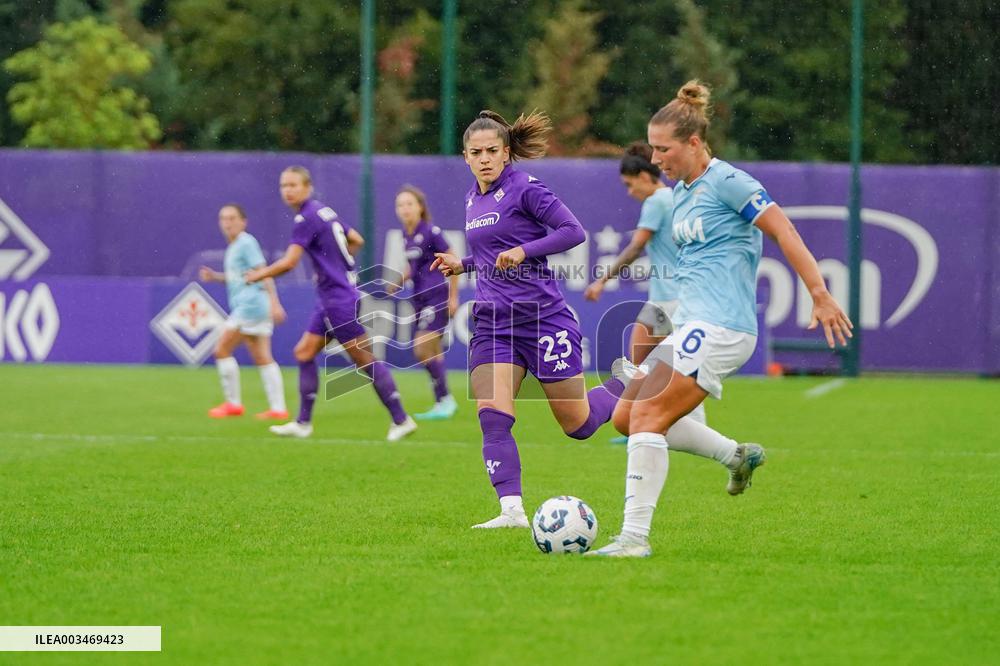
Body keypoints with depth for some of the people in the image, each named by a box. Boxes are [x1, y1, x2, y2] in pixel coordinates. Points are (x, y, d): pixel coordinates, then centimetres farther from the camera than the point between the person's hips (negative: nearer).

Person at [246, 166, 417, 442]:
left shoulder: (307, 218, -15)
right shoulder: (325, 211, 12)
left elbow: (288, 262, -20)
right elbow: (356, 240, 22)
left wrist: (258, 275, -5)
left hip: (339, 300, -10)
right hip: (330, 301, 10)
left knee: (366, 361, -6)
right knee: (304, 352, 9)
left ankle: (401, 420, -2)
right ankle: (303, 423, 9)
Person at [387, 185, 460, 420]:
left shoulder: (431, 232, -13)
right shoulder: (407, 236, 9)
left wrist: (453, 297, -10)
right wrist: (399, 282, 5)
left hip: (437, 296, -8)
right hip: (420, 299, 8)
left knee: (423, 350, -12)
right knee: (431, 353, 9)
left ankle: (444, 400, -3)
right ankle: (445, 402, 17)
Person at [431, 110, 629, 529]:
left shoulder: (524, 189, -9)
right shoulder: (472, 199, 14)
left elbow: (574, 231, -14)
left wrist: (523, 251, -23)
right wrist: (462, 264, 11)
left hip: (543, 317, -6)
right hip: (493, 323, 6)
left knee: (578, 425, 5)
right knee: (492, 418, -15)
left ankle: (623, 385, 35)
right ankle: (512, 510, -17)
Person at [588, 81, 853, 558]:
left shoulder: (726, 181, -10)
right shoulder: (681, 192, 17)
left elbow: (784, 232, -13)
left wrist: (820, 296, -17)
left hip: (720, 327, -10)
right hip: (691, 325, 10)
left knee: (647, 418, -18)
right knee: (627, 417, 6)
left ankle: (634, 537, -19)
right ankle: (736, 455, 17)